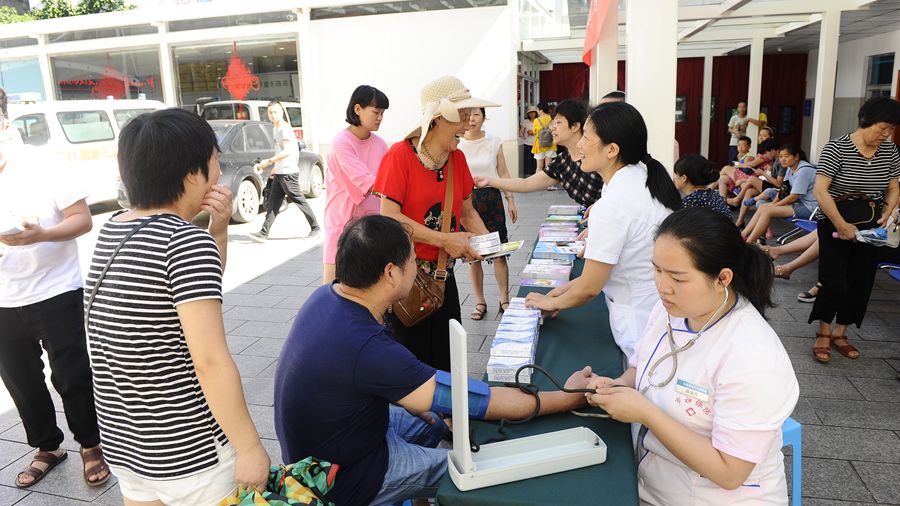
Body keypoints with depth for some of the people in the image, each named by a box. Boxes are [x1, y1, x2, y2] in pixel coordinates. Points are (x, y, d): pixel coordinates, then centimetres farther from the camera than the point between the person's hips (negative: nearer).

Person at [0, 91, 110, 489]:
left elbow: (83, 219, -10)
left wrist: (42, 235, -28)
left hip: (57, 295, -4)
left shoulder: (42, 167, -9)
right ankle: (47, 448, 35)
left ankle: (91, 446, 23)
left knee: (72, 377, 4)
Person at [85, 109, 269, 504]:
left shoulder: (112, 230, 3)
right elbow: (210, 361, -26)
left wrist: (218, 228, 0)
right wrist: (250, 446, -18)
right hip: (189, 452, -7)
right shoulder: (189, 242, -21)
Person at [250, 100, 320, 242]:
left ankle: (315, 227, 11)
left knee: (299, 201, -1)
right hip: (279, 173, 9)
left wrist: (269, 161, -21)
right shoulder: (277, 129, 16)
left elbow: (287, 151, -22)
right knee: (272, 204, 4)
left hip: (288, 173, -9)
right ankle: (264, 233, 3)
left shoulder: (285, 128, -12)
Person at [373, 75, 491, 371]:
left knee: (445, 359, 13)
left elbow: (467, 210, 14)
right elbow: (389, 217, -19)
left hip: (443, 277, 6)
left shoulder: (457, 158, 5)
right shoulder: (400, 155, -13)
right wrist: (444, 240, -23)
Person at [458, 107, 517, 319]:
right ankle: (480, 302, 21)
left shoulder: (494, 142, 3)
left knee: (498, 252, 1)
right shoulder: (455, 145, -1)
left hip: (491, 198, 1)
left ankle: (504, 300, 16)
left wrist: (511, 200, 6)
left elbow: (503, 173, 8)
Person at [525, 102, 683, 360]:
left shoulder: (612, 206, -26)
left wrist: (551, 302, 2)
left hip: (642, 325, -8)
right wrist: (571, 286, 9)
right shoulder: (645, 176, 0)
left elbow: (590, 287, -16)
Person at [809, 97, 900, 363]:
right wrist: (842, 226, -24)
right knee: (834, 282, -8)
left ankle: (840, 334, 23)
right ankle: (823, 332, 14)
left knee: (860, 283, 7)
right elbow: (820, 190, -21)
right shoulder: (836, 148, -15)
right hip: (834, 226, -5)